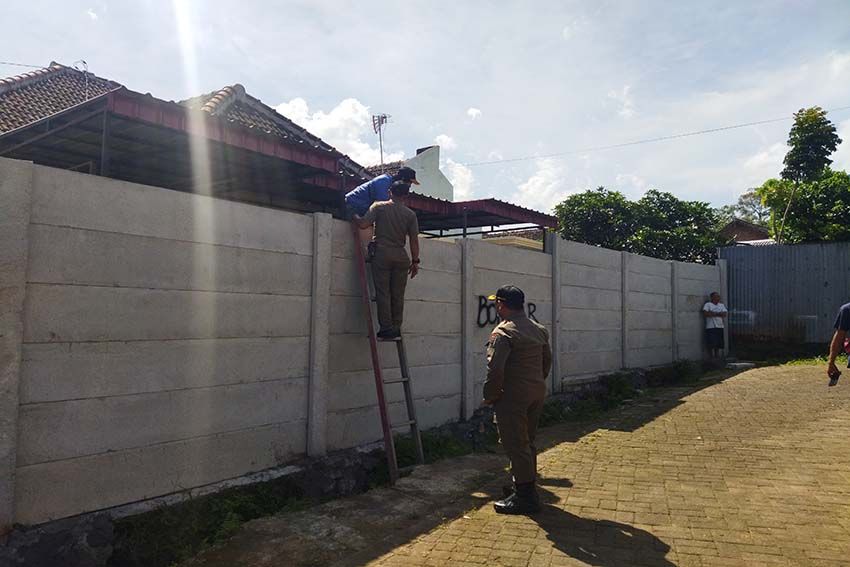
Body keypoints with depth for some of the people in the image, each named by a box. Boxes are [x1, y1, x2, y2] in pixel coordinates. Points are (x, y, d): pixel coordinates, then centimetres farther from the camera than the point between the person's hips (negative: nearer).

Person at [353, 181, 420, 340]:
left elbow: (363, 224, -8)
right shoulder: (410, 214, 4)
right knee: (398, 294, 7)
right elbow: (414, 240, 3)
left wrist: (354, 216, 13)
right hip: (401, 257, 2)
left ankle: (386, 328, -3)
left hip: (382, 254, -2)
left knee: (383, 292, 0)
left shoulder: (378, 206, 0)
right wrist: (415, 261, 9)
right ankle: (396, 329, 9)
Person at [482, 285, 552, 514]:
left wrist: (489, 396, -10)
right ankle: (528, 489, 29)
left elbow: (495, 369, -23)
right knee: (527, 442, 18)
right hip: (537, 393, 9)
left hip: (512, 397, -9)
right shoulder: (539, 329, 10)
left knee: (516, 446, 0)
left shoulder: (503, 333, -17)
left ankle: (525, 497, 8)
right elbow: (547, 361, 17)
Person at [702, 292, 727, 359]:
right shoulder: (708, 304, 1)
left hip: (720, 327, 5)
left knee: (718, 344, 6)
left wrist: (713, 313, -10)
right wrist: (718, 314, -7)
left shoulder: (721, 305, 17)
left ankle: (717, 357, 13)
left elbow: (724, 315, 2)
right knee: (712, 344, -12)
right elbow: (705, 314, -14)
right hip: (711, 328, -5)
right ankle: (712, 357, -7)